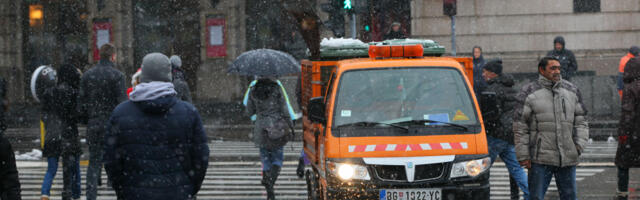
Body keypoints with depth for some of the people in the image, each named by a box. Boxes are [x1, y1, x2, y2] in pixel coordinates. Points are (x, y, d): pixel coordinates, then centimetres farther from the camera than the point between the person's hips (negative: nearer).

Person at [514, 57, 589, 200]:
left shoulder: (572, 91, 11)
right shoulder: (529, 93, -2)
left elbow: (580, 122, 16)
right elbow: (520, 127, -2)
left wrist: (579, 145, 2)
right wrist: (523, 156, -7)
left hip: (568, 160, 4)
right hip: (540, 159, -4)